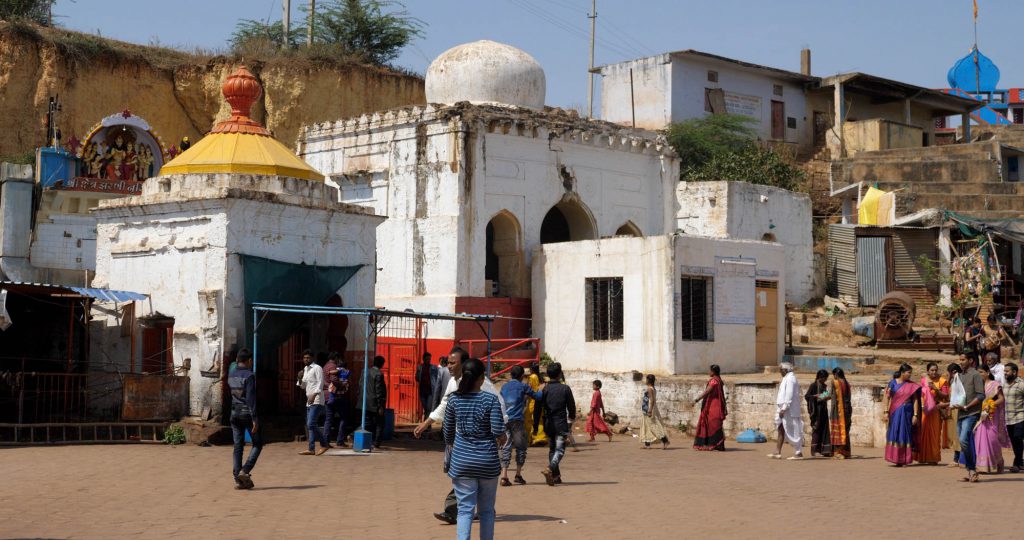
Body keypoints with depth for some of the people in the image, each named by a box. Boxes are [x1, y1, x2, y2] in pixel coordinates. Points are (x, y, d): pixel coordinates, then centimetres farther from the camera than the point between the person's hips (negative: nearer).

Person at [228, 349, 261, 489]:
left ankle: (238, 479, 3)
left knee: (238, 446, 7)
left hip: (235, 414, 6)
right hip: (247, 414, -6)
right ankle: (245, 471, -11)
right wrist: (255, 419, -20)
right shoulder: (249, 376, -13)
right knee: (257, 444, 6)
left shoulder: (231, 376, 8)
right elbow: (251, 398, -19)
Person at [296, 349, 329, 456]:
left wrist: (314, 395, -26)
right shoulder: (305, 369, 19)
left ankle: (324, 444, -6)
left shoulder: (317, 368, -6)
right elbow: (303, 386, 23)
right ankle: (311, 449, 7)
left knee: (311, 424, -15)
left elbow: (320, 383, -15)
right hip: (309, 401, 9)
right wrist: (300, 378, 3)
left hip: (316, 400, -9)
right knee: (310, 426, 6)